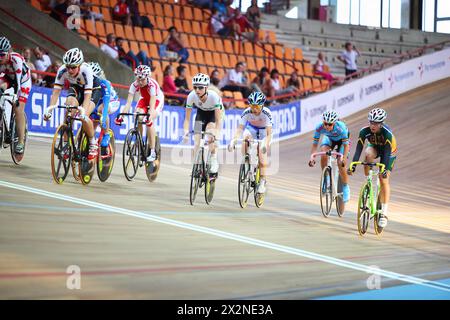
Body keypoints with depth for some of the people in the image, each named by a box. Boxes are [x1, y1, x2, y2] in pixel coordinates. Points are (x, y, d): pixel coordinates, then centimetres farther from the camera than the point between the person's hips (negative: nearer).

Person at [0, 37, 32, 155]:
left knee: (18, 109, -17)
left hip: (23, 80, -4)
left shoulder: (16, 59, -36)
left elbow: (17, 79, -39)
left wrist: (16, 97, -47)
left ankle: (21, 141, -13)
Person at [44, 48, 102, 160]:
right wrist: (50, 108, -42)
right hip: (76, 88, 3)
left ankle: (93, 144, -3)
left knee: (84, 117, -26)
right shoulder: (62, 70, -28)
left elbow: (87, 95, -42)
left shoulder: (86, 70, -37)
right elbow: (56, 91, -29)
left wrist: (83, 111, -55)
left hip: (93, 89, -3)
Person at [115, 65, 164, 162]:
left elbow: (152, 105, -43)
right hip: (144, 99, 4)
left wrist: (149, 117, -60)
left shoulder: (152, 85, -37)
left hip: (157, 100, -4)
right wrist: (122, 116, -45)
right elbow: (129, 102, -32)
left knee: (149, 121, -27)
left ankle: (152, 152, -20)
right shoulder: (135, 85, -27)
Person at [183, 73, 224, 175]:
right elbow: (187, 118, -25)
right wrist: (185, 132, -40)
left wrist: (216, 136, -48)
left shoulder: (214, 96, -37)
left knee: (210, 134, -28)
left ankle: (214, 161, -13)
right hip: (201, 112, 3)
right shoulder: (192, 96, -30)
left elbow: (218, 120, -38)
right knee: (197, 141, -12)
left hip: (214, 113, -3)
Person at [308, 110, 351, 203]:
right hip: (329, 138, 2)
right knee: (324, 155, -28)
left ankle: (346, 188, 5)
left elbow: (346, 145, -36)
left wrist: (343, 158, -49)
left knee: (341, 164, -17)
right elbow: (315, 144, -26)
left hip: (341, 140, -2)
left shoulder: (341, 127, -39)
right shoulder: (319, 127, -32)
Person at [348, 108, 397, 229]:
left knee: (384, 179, -14)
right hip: (375, 148, 3)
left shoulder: (387, 133, -36)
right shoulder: (364, 131, -28)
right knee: (368, 153, -35)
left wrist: (385, 169, -45)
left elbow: (387, 152, -37)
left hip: (389, 151, -3)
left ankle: (384, 213, -12)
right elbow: (358, 149, -29)